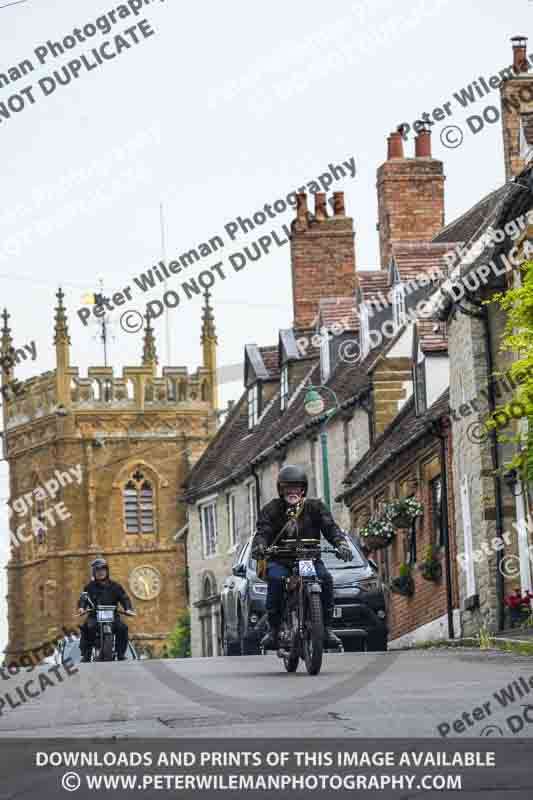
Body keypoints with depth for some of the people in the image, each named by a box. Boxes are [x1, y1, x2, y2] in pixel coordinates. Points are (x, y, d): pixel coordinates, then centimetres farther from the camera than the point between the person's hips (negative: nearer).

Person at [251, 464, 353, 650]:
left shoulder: (315, 507, 9)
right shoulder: (271, 509, 7)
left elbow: (330, 527, -4)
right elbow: (263, 531, -7)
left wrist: (341, 544, -25)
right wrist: (258, 546, -32)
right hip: (279, 560, -1)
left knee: (325, 578, -28)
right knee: (276, 579, -33)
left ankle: (326, 628, -19)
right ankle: (273, 630, -26)